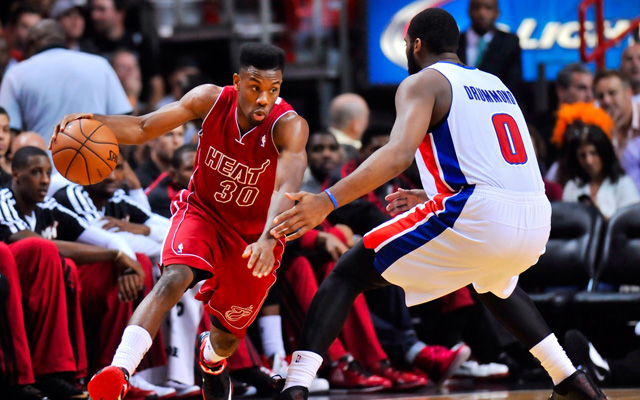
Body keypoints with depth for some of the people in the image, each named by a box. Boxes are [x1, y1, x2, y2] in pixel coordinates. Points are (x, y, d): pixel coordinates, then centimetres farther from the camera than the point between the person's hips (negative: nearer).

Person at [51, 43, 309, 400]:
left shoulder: (289, 126, -28)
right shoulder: (211, 100, -18)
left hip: (254, 234, 0)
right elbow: (144, 129, -15)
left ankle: (212, 358, 53)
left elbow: (287, 187, -43)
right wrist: (95, 121, -34)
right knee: (175, 277, -30)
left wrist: (268, 240, -62)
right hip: (202, 211, 0)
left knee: (228, 334, 13)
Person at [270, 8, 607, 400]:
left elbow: (399, 153, -13)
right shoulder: (496, 85, 27)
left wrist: (327, 202, -19)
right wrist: (432, 199, 36)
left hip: (474, 219, -7)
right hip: (536, 222, 7)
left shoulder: (422, 83, 6)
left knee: (347, 275, 4)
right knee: (494, 284, 42)